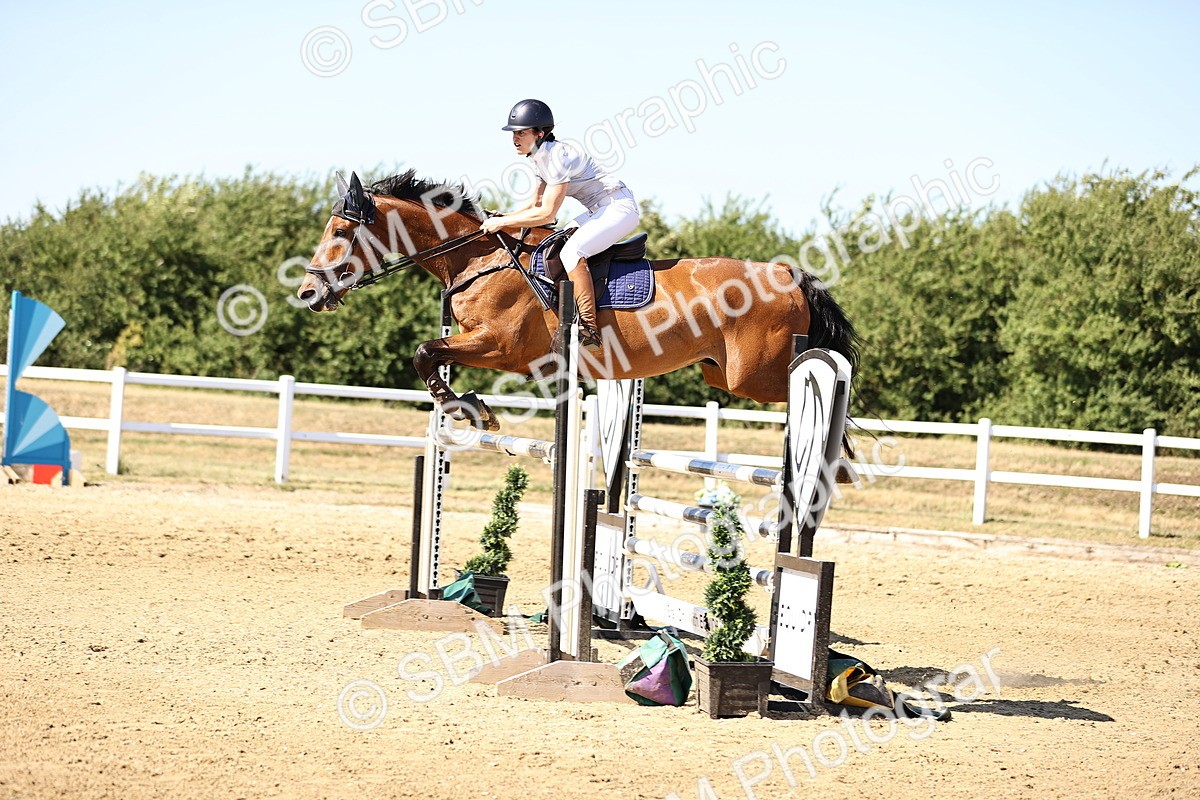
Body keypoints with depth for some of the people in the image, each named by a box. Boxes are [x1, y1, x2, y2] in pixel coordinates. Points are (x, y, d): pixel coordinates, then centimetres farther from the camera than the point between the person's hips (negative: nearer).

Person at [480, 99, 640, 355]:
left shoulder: (557, 156, -22)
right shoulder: (539, 158, 8)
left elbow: (547, 214, -24)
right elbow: (537, 203, 18)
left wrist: (502, 223, -18)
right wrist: (504, 217, 3)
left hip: (620, 208, -11)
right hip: (600, 210, 11)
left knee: (571, 252, -27)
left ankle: (589, 331, -31)